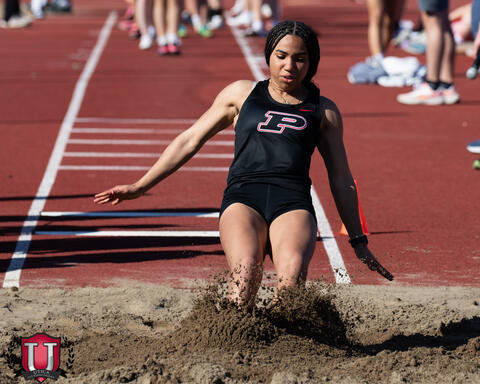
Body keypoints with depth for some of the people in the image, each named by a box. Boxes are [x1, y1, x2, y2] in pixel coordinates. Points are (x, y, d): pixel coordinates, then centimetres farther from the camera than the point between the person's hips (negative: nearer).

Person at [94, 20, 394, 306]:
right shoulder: (242, 93, 21)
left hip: (294, 202, 0)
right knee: (245, 268, -34)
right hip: (243, 197, 0)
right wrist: (140, 187, 22)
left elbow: (341, 180, 26)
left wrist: (359, 242, 24)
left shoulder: (323, 111, 21)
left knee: (292, 273, -34)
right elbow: (189, 141, 25)